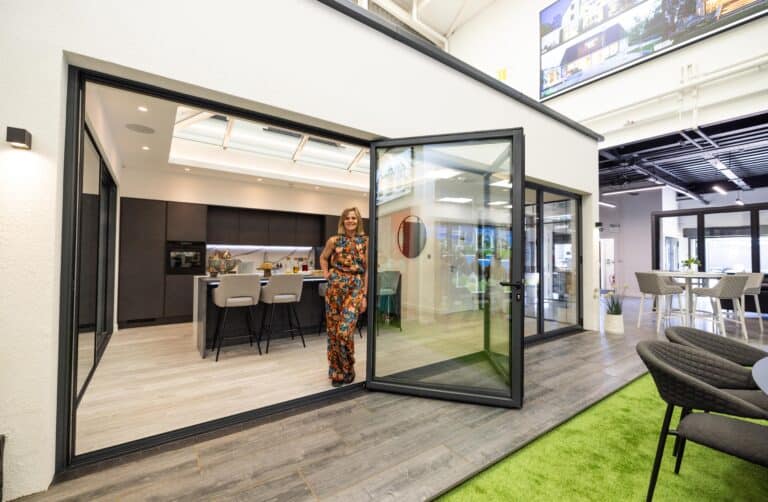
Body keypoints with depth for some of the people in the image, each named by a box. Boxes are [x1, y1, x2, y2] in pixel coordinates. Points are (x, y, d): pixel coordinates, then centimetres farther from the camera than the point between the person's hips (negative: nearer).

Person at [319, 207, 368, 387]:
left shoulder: (365, 242, 1)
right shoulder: (334, 241, 3)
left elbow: (367, 270, 1)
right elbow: (323, 257, 22)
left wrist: (365, 295, -2)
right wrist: (326, 272, 4)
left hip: (355, 288, -2)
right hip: (335, 287, 2)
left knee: (345, 331, -12)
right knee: (333, 330, 7)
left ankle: (347, 370, 13)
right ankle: (337, 372, 26)